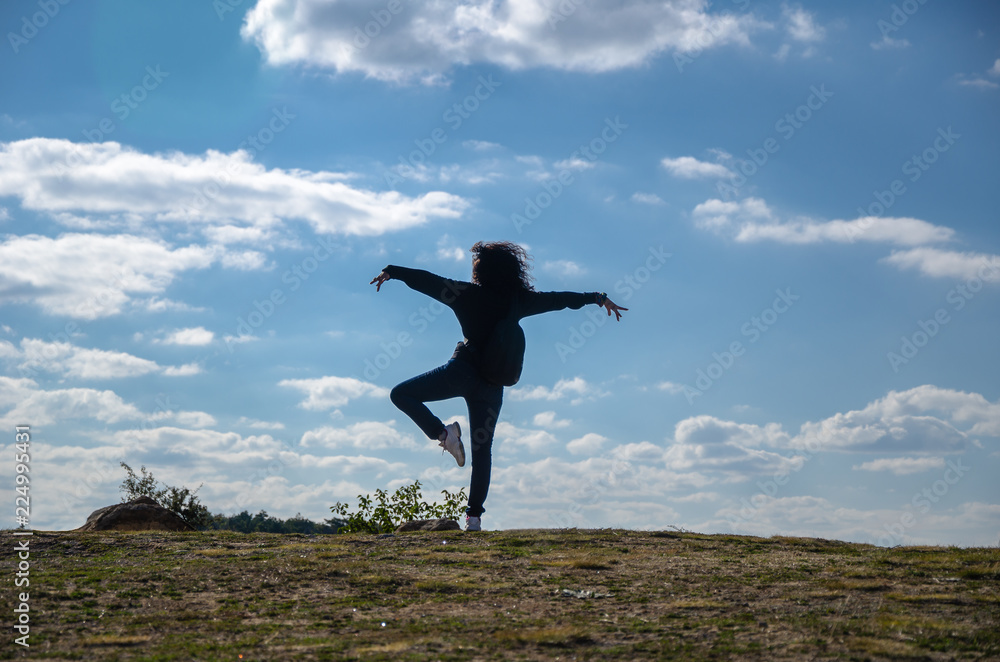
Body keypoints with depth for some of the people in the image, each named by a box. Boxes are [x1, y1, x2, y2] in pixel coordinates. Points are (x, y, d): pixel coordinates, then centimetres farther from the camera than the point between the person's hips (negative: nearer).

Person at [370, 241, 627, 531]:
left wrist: (391, 272, 5)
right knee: (482, 450, 10)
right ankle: (474, 516, 7)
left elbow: (428, 281, -4)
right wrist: (599, 298, 32)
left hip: (463, 371, -5)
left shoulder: (470, 294, -3)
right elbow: (560, 299, 20)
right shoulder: (519, 299, 10)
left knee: (401, 394, 4)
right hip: (492, 385, 5)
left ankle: (443, 433, -13)